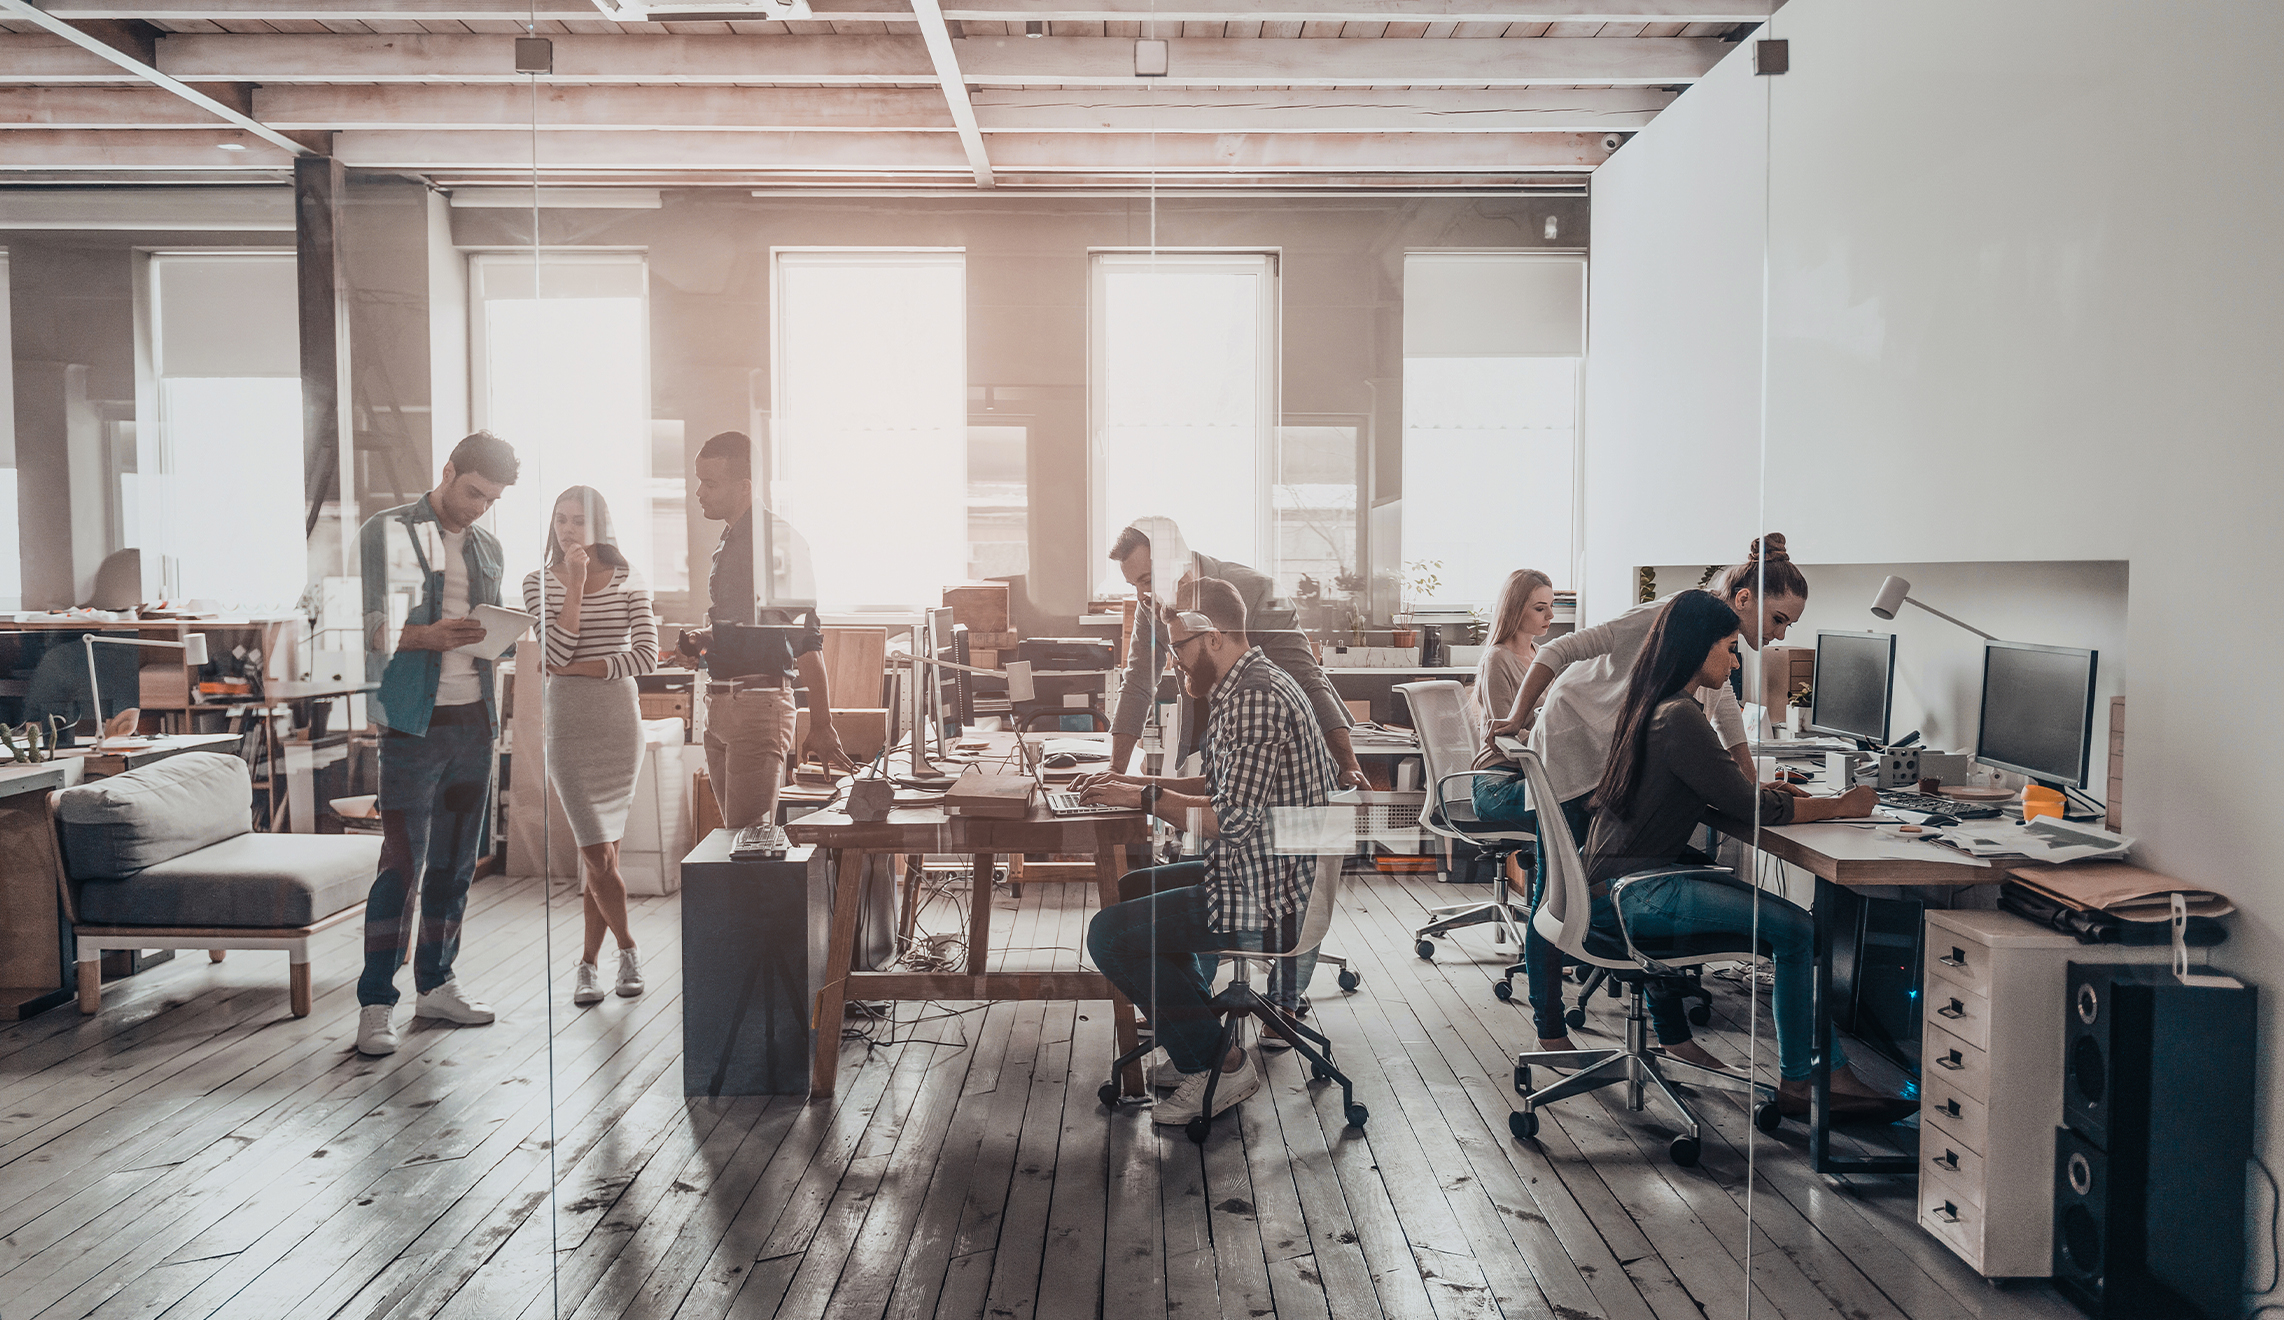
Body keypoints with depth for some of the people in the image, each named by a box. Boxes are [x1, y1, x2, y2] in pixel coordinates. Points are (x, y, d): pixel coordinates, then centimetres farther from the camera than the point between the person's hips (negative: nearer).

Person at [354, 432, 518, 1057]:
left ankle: (435, 982, 23)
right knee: (401, 862, -7)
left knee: (456, 860, 11)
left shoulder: (487, 547, 17)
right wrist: (425, 637, -23)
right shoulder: (386, 531, -2)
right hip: (410, 722, -6)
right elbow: (363, 625, -8)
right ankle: (376, 1004, 0)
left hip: (474, 720, 6)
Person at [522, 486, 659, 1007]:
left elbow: (646, 655, -4)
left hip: (619, 721, 1)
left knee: (603, 851, 4)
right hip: (566, 723, -1)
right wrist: (576, 584, -11)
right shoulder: (540, 581, 3)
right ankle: (628, 948, 14)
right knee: (597, 854, -6)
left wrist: (577, 667, -9)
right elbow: (555, 652, -10)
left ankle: (589, 962, 17)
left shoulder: (627, 580, 5)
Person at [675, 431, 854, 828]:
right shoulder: (727, 542, 17)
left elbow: (807, 637, -14)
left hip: (760, 703, -9)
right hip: (720, 703, 9)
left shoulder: (778, 539, -10)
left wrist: (821, 728, -16)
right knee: (735, 834, 10)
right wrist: (702, 640, 7)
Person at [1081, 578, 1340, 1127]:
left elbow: (1231, 820, -26)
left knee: (1109, 933, -10)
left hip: (1268, 899, -11)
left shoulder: (1255, 698, -23)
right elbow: (1224, 789, 19)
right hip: (1264, 874, 11)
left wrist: (1143, 798, -14)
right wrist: (1139, 782, 10)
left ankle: (1219, 1066, -2)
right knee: (1132, 890, 25)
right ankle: (1210, 1018, 26)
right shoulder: (1247, 686, 12)